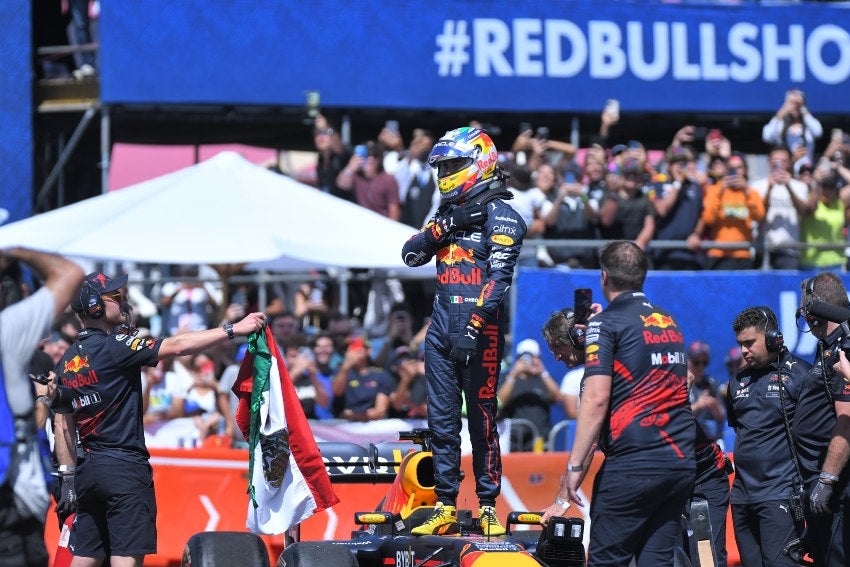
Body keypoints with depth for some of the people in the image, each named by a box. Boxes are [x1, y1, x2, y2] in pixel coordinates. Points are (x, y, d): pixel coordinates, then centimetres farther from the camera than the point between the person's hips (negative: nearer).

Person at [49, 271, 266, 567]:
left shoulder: (67, 361, 12)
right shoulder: (114, 347, -11)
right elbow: (176, 346, -16)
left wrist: (68, 476, 18)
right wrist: (233, 329, -14)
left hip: (87, 470, 8)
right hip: (125, 469, -8)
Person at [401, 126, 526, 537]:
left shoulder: (500, 214, -5)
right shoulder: (448, 212, 18)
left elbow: (499, 276, -16)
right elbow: (411, 254, 8)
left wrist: (475, 326, -27)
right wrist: (446, 225, -7)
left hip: (480, 328, -7)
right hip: (442, 326, 7)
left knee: (481, 419, -4)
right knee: (442, 420, 6)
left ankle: (488, 507, 1)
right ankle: (445, 507, 11)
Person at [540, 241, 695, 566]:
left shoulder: (606, 324, -3)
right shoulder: (670, 323, 19)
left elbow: (597, 399, -13)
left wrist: (573, 469, -16)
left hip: (632, 464, -7)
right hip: (681, 463, 7)